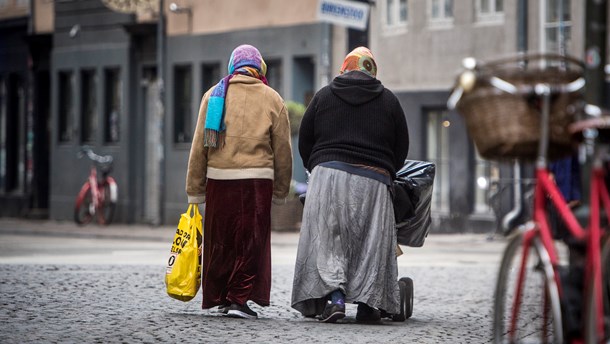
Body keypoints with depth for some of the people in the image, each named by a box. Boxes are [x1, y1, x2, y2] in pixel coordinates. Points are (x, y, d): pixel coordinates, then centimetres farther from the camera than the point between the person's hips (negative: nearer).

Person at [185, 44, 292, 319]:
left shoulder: (214, 95, 7)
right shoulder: (272, 99, 5)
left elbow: (199, 145, 4)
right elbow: (283, 150, 6)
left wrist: (195, 189, 8)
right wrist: (280, 191, 15)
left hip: (218, 178, 2)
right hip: (257, 180, -2)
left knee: (219, 240, 12)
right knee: (250, 241, 2)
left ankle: (218, 297, 18)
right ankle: (239, 298, -4)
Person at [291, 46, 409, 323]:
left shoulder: (324, 96, 12)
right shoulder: (388, 100, 12)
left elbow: (304, 142, 13)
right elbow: (402, 148, 14)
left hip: (328, 174, 0)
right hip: (373, 180, 0)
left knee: (327, 240, 0)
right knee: (371, 242, 5)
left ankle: (335, 297, -15)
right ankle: (368, 302, 2)